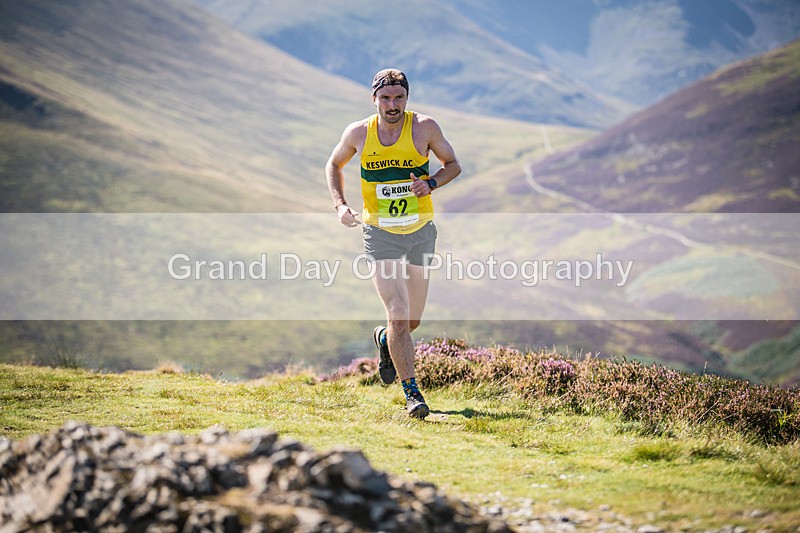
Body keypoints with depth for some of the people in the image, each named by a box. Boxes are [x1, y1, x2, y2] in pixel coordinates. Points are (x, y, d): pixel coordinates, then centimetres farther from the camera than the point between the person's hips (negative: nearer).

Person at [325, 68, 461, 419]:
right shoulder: (358, 133, -3)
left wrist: (431, 183, -15)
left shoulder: (424, 127, -7)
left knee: (412, 321, 11)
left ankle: (384, 339, 46)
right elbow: (334, 166, 14)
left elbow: (453, 164, 5)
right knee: (398, 315, -15)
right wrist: (340, 206, 0)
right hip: (380, 235, -1)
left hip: (420, 232, 1)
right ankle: (411, 392, -5)